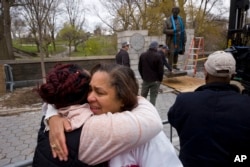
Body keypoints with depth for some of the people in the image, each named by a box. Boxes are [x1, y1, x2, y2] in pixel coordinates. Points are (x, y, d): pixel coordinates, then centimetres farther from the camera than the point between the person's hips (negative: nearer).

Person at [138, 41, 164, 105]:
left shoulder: (142, 55, 2)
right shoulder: (158, 56, -12)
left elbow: (139, 68, 7)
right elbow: (160, 69, -11)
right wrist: (160, 79, 3)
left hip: (145, 79, 4)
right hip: (155, 80, -3)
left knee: (143, 95, 15)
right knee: (153, 96, 4)